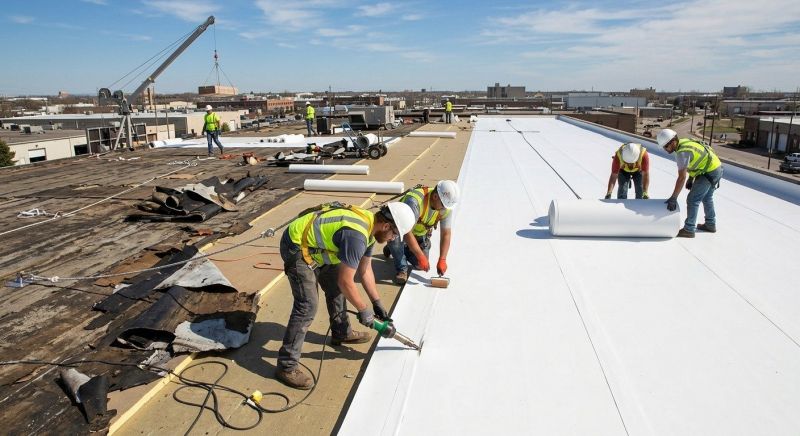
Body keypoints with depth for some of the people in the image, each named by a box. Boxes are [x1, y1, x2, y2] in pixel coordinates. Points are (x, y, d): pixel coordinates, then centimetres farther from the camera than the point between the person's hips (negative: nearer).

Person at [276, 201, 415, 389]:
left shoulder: (369, 224, 1)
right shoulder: (356, 235, -31)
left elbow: (365, 270, 12)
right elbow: (346, 282, -25)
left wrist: (377, 302, 11)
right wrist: (363, 310, -11)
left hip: (313, 245, 10)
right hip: (296, 248, -10)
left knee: (335, 287, 18)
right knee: (307, 306, -15)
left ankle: (341, 333, 39)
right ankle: (287, 366, -7)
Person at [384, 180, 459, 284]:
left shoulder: (447, 207, -21)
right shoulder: (414, 201, -41)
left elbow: (446, 234, -15)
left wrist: (442, 260, -25)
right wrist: (421, 256, -43)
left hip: (420, 234, 5)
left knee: (420, 265, -3)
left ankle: (404, 249, 27)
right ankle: (401, 269, -15)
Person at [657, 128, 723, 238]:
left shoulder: (682, 152, -26)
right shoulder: (684, 142, 2)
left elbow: (681, 177, -28)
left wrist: (673, 198, -25)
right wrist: (691, 179, 13)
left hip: (710, 172, -10)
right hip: (716, 168, 10)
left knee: (693, 200, -5)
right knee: (707, 198, 24)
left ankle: (689, 230, 1)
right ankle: (710, 224, 39)